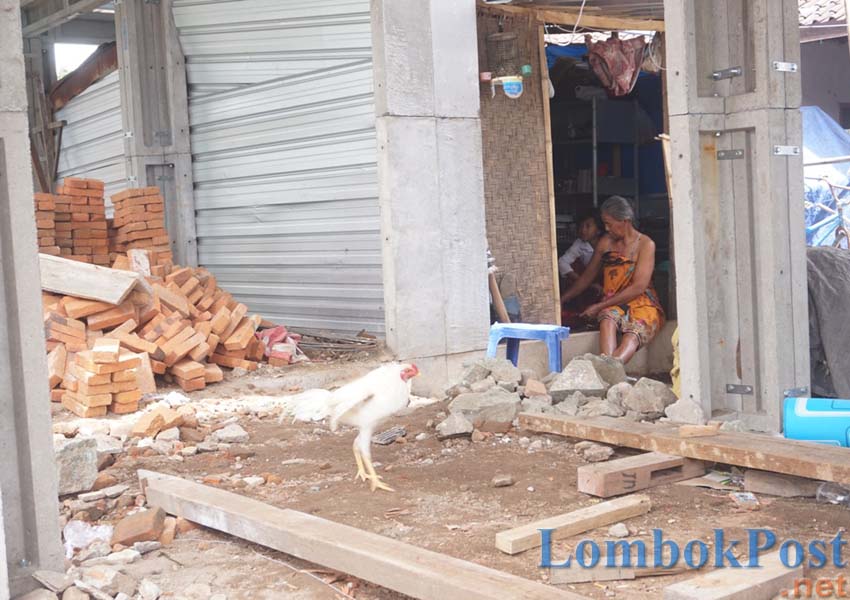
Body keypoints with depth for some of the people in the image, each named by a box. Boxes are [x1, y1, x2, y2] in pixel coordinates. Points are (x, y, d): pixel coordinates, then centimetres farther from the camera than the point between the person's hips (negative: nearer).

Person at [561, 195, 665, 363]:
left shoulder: (645, 244, -5)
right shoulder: (605, 242, 11)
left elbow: (638, 287, -13)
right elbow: (587, 277, 23)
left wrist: (599, 306, -14)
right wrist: (562, 300, 17)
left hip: (642, 305, -3)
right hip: (613, 305, 3)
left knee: (633, 334, -37)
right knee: (607, 319, -35)